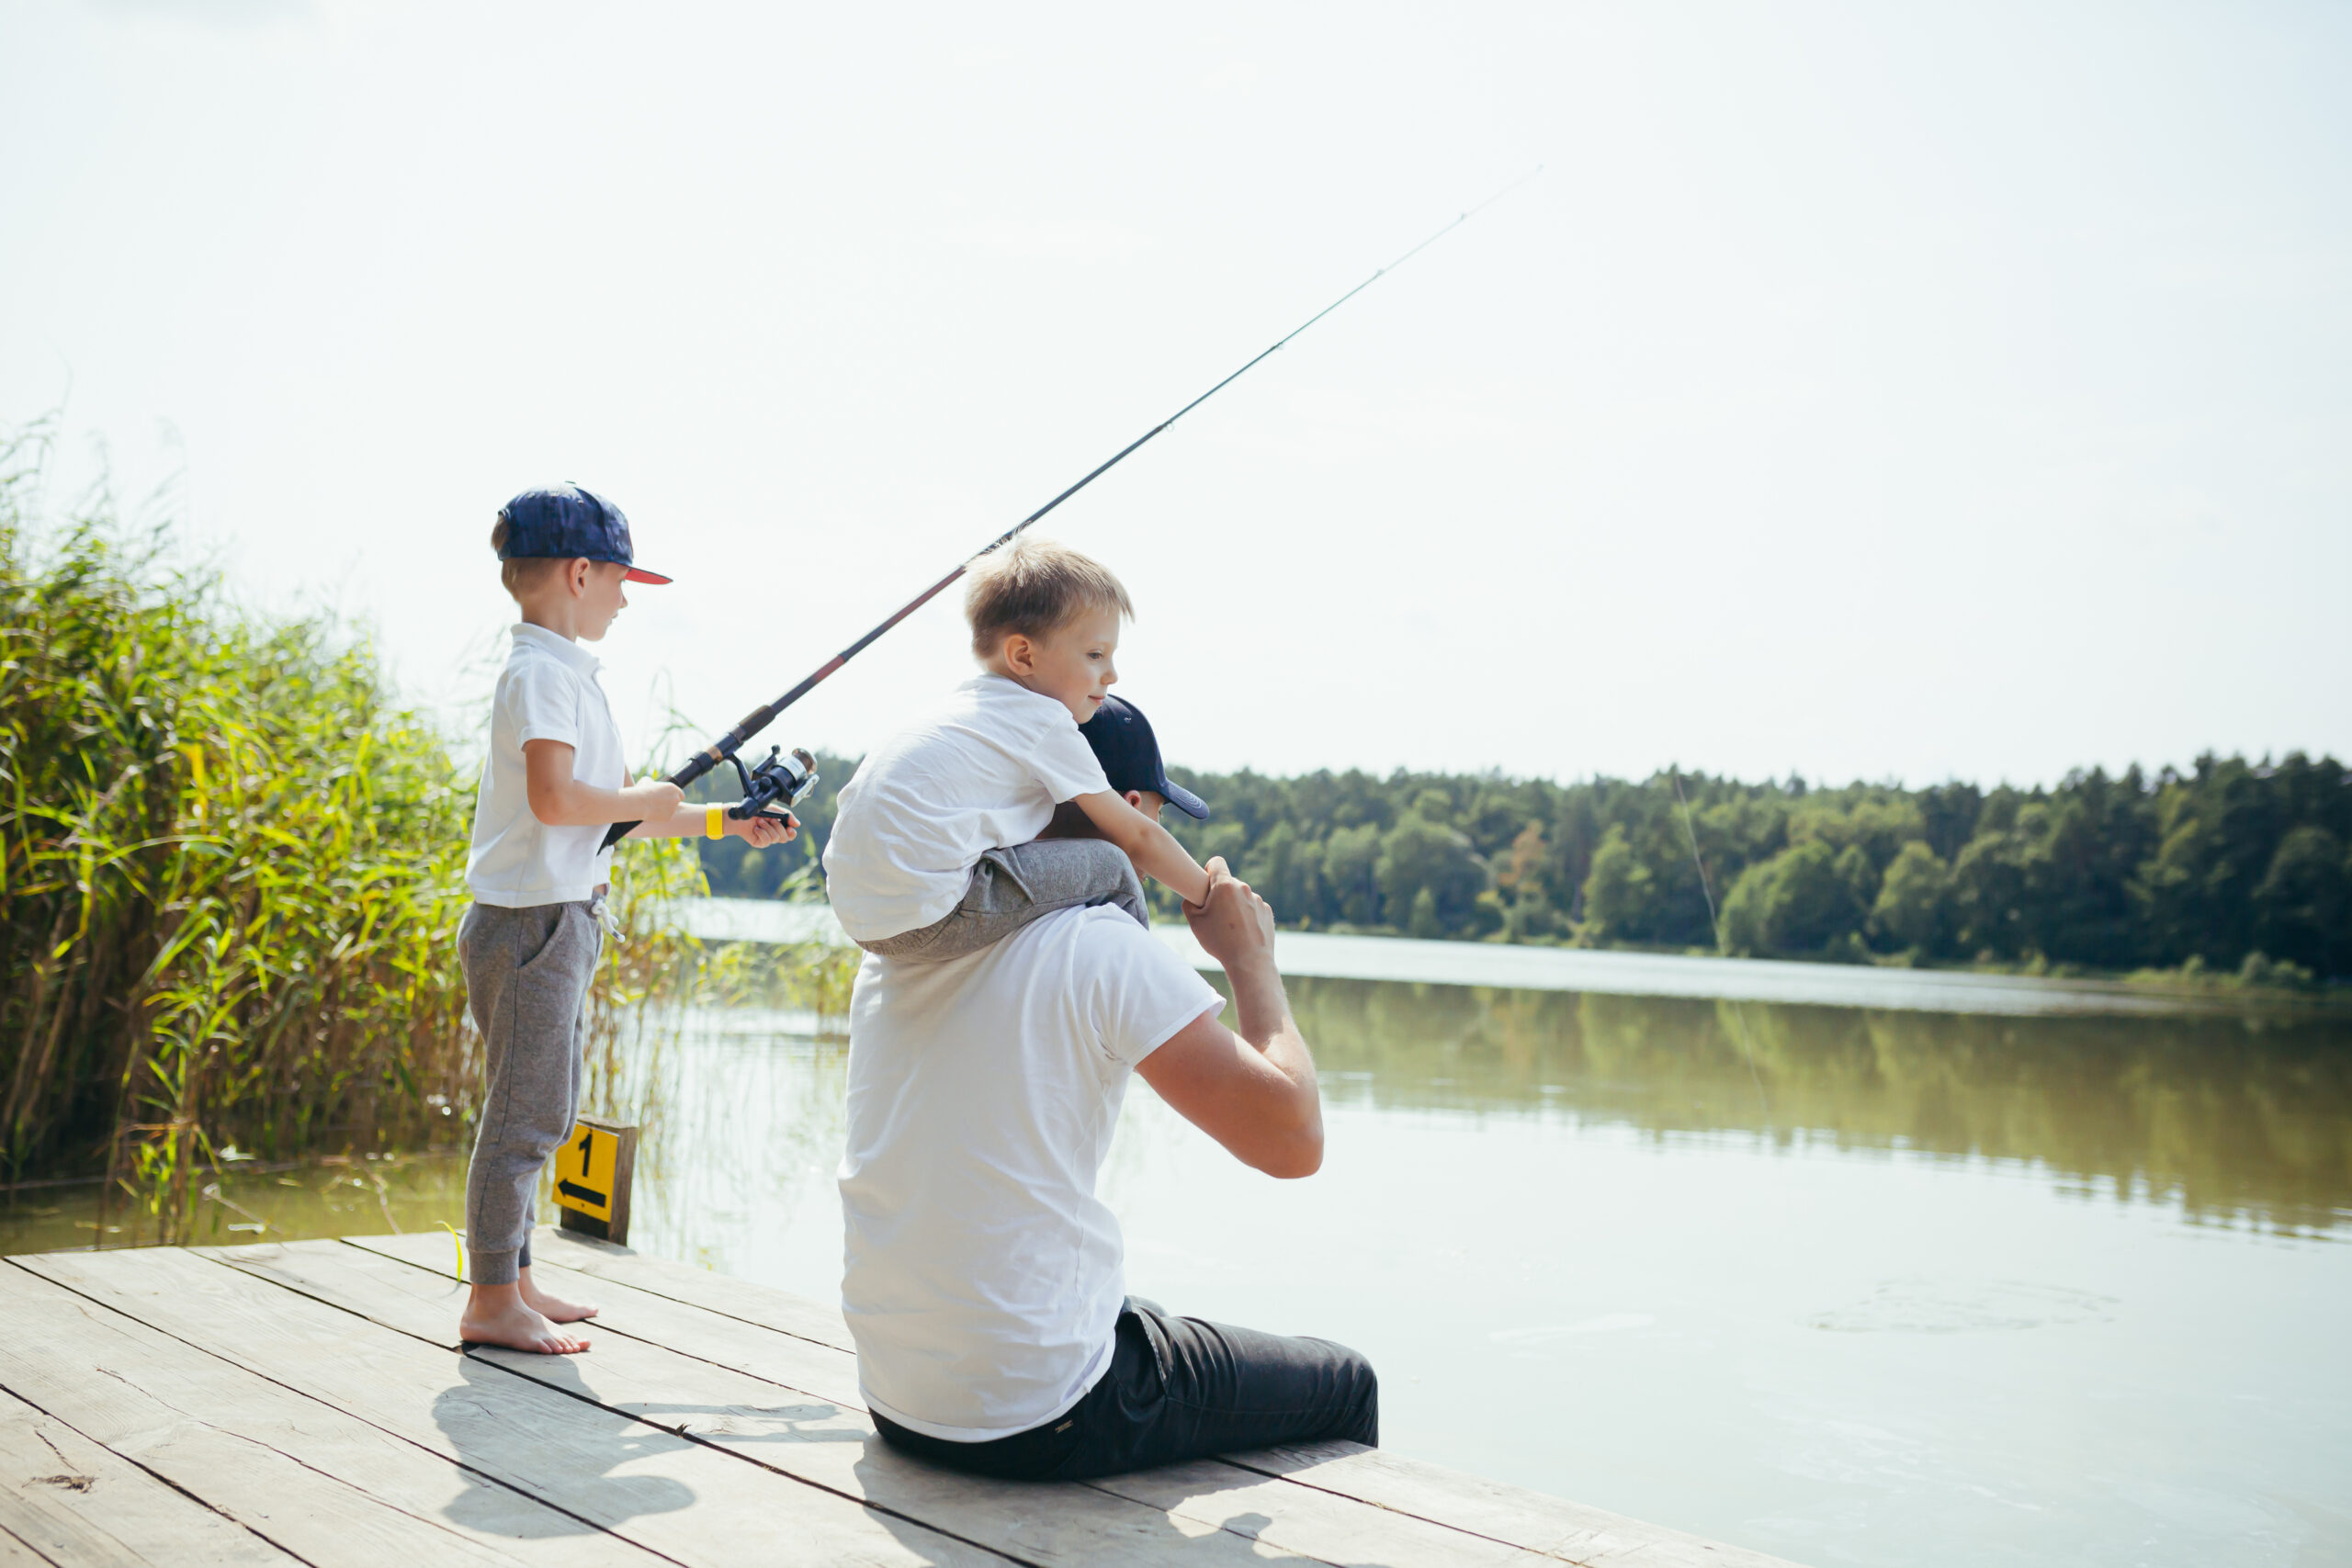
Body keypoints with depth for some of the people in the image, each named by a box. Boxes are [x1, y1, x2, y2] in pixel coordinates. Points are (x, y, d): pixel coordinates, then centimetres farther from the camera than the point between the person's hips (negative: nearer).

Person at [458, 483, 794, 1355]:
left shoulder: (569, 674, 18)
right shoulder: (540, 672, -13)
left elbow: (617, 817, 21)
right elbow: (554, 798, -26)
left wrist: (727, 824, 18)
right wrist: (645, 801, -10)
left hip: (564, 921, 10)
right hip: (530, 921, -10)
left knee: (544, 1111, 16)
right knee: (524, 1112, -4)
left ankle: (511, 1282, 25)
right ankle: (491, 1303, 4)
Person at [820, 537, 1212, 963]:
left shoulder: (966, 704, 21)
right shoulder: (1046, 724, -3)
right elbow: (1137, 838, 4)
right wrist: (1214, 896, 16)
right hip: (928, 918, -10)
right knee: (1110, 867, -3)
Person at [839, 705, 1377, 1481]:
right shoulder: (1108, 949, -17)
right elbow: (1293, 1140, -18)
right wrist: (1252, 962, -3)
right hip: (1037, 1424, -8)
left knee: (1165, 1330, 35)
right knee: (1343, 1387, 15)